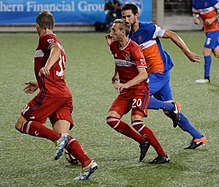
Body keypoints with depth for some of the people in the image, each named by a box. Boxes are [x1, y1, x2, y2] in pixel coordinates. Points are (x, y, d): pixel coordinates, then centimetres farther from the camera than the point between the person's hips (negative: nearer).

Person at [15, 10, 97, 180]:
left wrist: (47, 66, -39)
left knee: (21, 124, -3)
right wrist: (39, 84, 48)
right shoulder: (56, 43, 29)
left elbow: (56, 48, -23)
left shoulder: (46, 38, 2)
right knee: (64, 136, 0)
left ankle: (58, 138, -21)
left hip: (51, 93, -9)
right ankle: (87, 163, -18)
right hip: (65, 93, 9)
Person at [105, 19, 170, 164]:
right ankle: (143, 142, 2)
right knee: (112, 119, -10)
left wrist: (125, 85, -34)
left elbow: (143, 74, -25)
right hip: (125, 92, 8)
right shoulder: (114, 46, 6)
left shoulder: (134, 49, -18)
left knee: (137, 123, -23)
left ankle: (163, 155, -14)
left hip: (139, 89, -8)